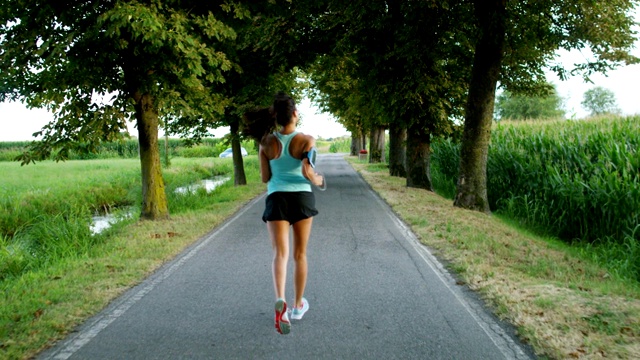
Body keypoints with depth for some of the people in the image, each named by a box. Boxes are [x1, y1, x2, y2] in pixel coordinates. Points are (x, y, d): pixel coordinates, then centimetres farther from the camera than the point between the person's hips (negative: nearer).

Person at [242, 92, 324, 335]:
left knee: (280, 253, -5)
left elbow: (265, 178, 4)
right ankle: (298, 306, 25)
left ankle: (280, 299, -31)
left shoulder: (267, 142, 1)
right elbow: (307, 172, -16)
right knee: (300, 254, 13)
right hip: (302, 197, -1)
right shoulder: (306, 140, -6)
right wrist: (318, 181, 5)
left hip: (276, 198, 1)